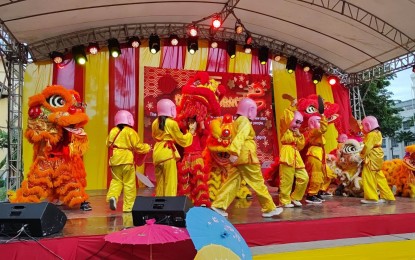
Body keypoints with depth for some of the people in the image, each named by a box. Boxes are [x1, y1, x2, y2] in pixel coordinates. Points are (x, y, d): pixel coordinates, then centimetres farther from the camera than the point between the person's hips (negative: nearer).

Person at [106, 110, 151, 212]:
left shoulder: (113, 131, 6)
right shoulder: (130, 132, -6)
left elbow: (108, 144, 11)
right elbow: (137, 146, -6)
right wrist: (147, 147, 12)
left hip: (115, 159, 4)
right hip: (127, 159, -4)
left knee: (116, 180, 17)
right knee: (129, 183, 5)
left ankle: (112, 196, -9)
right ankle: (128, 206, 9)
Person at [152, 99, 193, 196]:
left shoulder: (155, 123, 7)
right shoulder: (172, 123, -9)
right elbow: (182, 140, 0)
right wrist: (190, 133, 17)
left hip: (157, 153, 6)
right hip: (168, 154, -6)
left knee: (159, 182, 15)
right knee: (170, 182, -1)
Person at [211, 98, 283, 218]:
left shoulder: (237, 121, 20)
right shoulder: (245, 122, -10)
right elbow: (240, 137, -25)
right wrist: (234, 152, -36)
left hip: (239, 158, 9)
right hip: (246, 158, -9)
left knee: (232, 182, 6)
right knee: (258, 183, 0)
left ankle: (218, 206, 1)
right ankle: (270, 208, 11)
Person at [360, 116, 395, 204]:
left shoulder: (371, 134, -16)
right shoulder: (377, 133, 15)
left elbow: (367, 147, -19)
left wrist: (361, 155, -8)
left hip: (372, 159, -10)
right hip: (377, 157, 10)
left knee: (368, 177, -7)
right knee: (379, 177, 15)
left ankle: (372, 197, -5)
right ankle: (387, 196, 22)